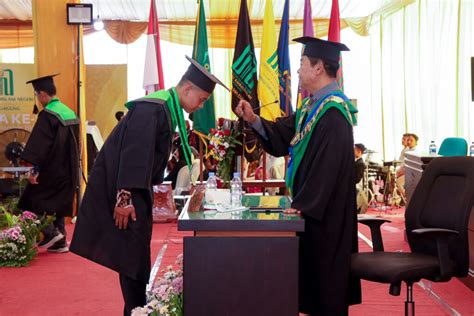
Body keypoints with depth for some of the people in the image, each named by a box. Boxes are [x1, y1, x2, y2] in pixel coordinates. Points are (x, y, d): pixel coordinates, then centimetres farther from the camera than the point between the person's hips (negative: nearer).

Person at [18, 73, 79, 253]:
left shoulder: (47, 115, -16)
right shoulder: (69, 112, 9)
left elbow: (41, 145, -20)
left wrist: (35, 170, -18)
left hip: (51, 169, -8)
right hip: (67, 170, 8)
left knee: (33, 199, 6)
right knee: (58, 203, 14)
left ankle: (51, 232, -1)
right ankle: (60, 242, 14)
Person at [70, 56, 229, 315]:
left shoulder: (169, 108, 8)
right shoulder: (153, 108, -21)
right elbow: (133, 153, -25)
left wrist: (157, 187, 16)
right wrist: (124, 198, -26)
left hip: (137, 187, 10)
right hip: (120, 185, -10)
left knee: (137, 251, 13)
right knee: (132, 251, -5)